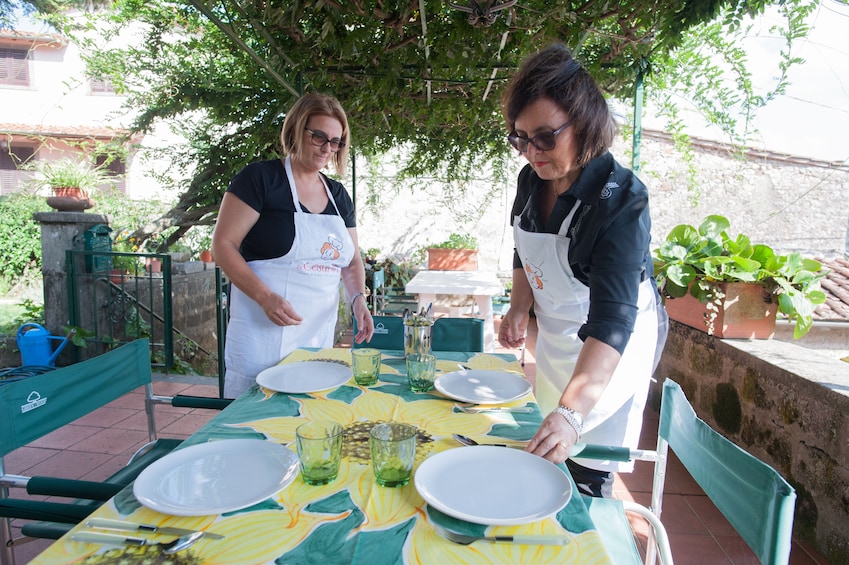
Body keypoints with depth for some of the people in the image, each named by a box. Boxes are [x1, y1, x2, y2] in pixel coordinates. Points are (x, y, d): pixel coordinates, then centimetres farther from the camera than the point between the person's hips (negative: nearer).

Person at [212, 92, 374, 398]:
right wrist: (265, 297, -22)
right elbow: (222, 245, -9)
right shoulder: (260, 178, -6)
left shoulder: (338, 195, 11)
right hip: (263, 333, -5)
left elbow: (352, 261, 15)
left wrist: (358, 298, -5)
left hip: (320, 334, 6)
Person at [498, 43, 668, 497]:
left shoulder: (621, 199, -29)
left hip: (612, 346, -7)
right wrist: (518, 310, -4)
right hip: (555, 336, 7)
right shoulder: (531, 180, -7)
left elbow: (612, 319, -38)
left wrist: (572, 412, -46)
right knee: (547, 455, 21)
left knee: (587, 477, 2)